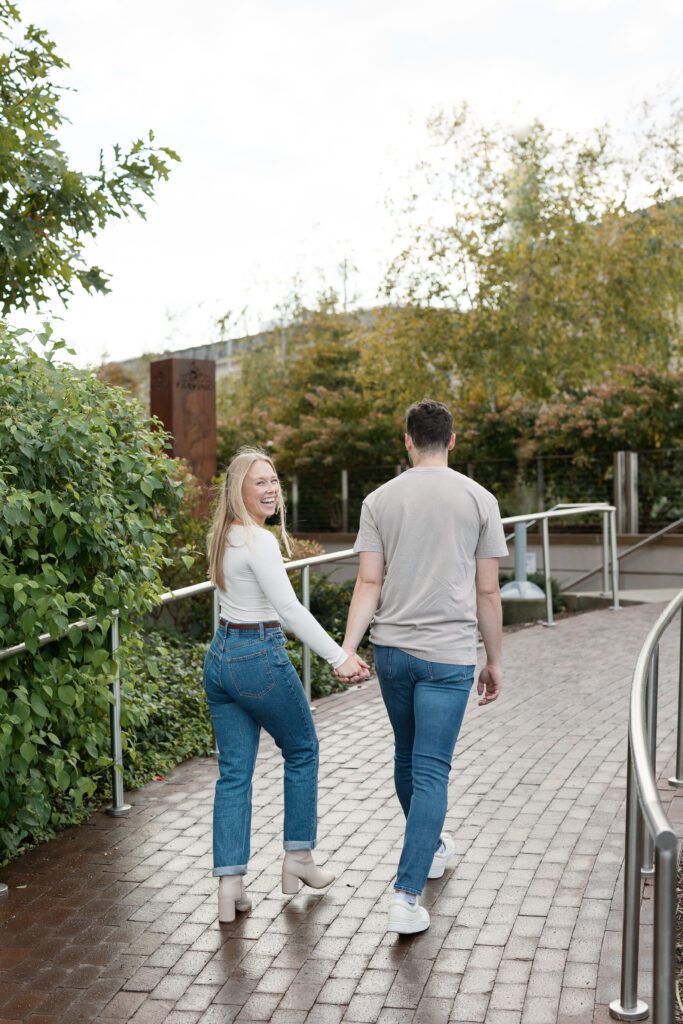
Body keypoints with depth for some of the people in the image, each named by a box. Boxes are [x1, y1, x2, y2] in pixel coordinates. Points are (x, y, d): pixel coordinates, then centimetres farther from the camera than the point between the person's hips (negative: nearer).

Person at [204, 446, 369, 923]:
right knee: (302, 750, 15)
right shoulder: (259, 540, -18)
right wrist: (339, 658, -28)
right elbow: (290, 609, -26)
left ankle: (230, 885, 7)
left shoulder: (225, 535, 10)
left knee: (233, 773, 8)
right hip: (260, 657, -8)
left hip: (220, 655, 8)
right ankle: (299, 858, 25)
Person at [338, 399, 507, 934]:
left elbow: (369, 583, -5)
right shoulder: (479, 499, -2)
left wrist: (346, 648, -5)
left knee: (408, 759, 21)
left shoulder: (380, 500, 2)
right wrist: (494, 660, 8)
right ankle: (407, 895, -6)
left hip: (391, 650, 3)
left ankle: (432, 849, 43)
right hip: (449, 656, -3)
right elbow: (487, 591, 0)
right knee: (431, 771, -1)